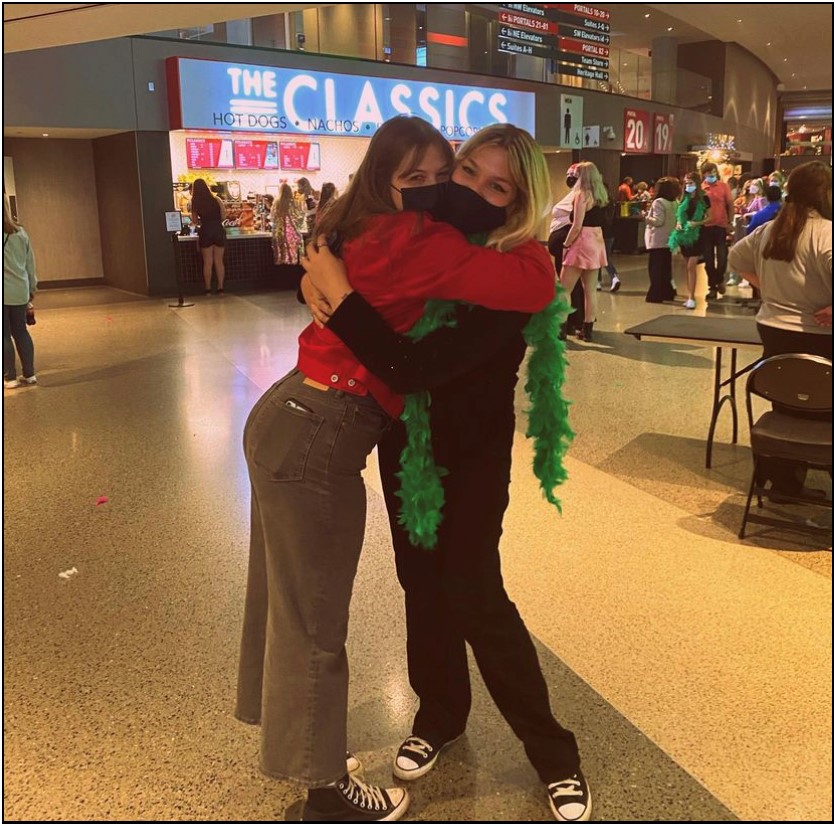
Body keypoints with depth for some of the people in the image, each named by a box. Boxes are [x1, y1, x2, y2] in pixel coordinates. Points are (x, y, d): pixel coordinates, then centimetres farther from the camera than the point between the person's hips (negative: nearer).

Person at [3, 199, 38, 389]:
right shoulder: (20, 232, 6)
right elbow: (30, 262, 11)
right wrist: (32, 287, 19)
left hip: (4, 292, -5)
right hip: (20, 291, 6)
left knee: (5, 335, 2)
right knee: (20, 331, 13)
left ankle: (10, 378, 6)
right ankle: (29, 374, 15)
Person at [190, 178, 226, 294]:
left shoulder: (195, 203, -2)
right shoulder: (216, 199, -1)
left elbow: (194, 221, 2)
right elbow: (223, 216, 1)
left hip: (205, 232, -1)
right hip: (218, 231, 1)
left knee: (207, 263, 6)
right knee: (219, 262, 8)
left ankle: (208, 289, 6)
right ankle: (220, 288, 8)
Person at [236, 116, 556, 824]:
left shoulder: (366, 231, 9)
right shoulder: (415, 242, -18)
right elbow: (533, 287, -24)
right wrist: (530, 241, -5)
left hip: (284, 420, 10)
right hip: (318, 441, -10)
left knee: (287, 598, 23)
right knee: (314, 619, 5)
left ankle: (289, 742, 46)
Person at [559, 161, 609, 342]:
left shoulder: (582, 194, -11)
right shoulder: (600, 195, 11)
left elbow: (577, 226, -15)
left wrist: (566, 245, -7)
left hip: (583, 242, -8)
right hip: (597, 241, 8)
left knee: (564, 290, -3)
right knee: (590, 290, 9)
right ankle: (587, 330, 12)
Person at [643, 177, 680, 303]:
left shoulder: (658, 202, -12)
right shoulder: (674, 203, 10)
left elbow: (658, 221, -18)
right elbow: (676, 221, 14)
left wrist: (646, 217, -10)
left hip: (657, 241, -7)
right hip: (669, 240, 8)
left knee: (655, 268, -5)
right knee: (666, 267, 13)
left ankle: (655, 295, -6)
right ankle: (667, 293, 18)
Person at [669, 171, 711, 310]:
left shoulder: (704, 198, -5)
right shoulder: (684, 198, 8)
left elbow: (709, 218, -4)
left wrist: (697, 223, -20)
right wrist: (678, 224, -3)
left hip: (696, 235, -5)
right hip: (684, 234, 5)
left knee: (691, 266, -12)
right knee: (687, 267, 8)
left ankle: (691, 298, -11)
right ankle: (690, 295, 15)